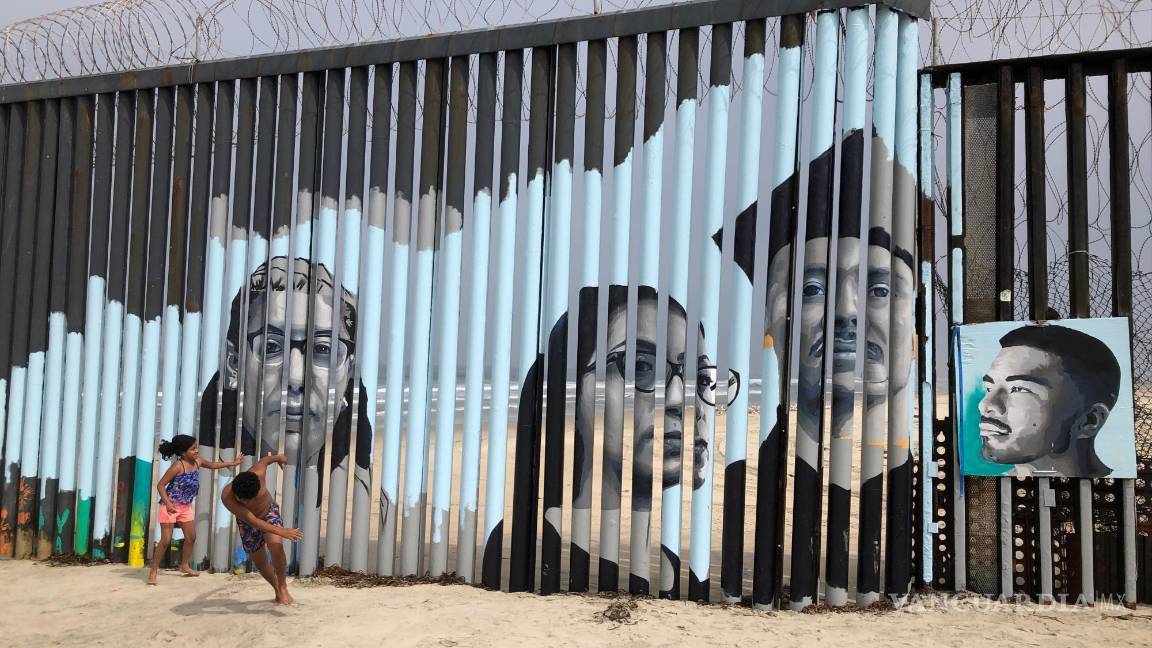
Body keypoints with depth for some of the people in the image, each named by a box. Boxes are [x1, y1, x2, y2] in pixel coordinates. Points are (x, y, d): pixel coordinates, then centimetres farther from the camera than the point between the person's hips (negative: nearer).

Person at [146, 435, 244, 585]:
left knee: (191, 537, 14)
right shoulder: (178, 466, -24)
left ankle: (185, 565, 35)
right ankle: (153, 572, 0)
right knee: (166, 540, -10)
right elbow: (161, 485, -23)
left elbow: (212, 465, 20)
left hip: (186, 506, 7)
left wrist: (233, 463, 23)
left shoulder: (198, 461, -3)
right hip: (170, 506, -7)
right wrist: (168, 503, -34)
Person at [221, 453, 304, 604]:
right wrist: (281, 532, -49)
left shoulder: (258, 474, -34)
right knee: (260, 562, 8)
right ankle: (277, 590, 36)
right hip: (248, 523, 1)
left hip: (269, 511, -1)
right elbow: (253, 521, -41)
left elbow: (264, 460, -8)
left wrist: (279, 457, 15)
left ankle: (283, 587, -8)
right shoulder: (227, 497, -38)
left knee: (276, 545, -26)